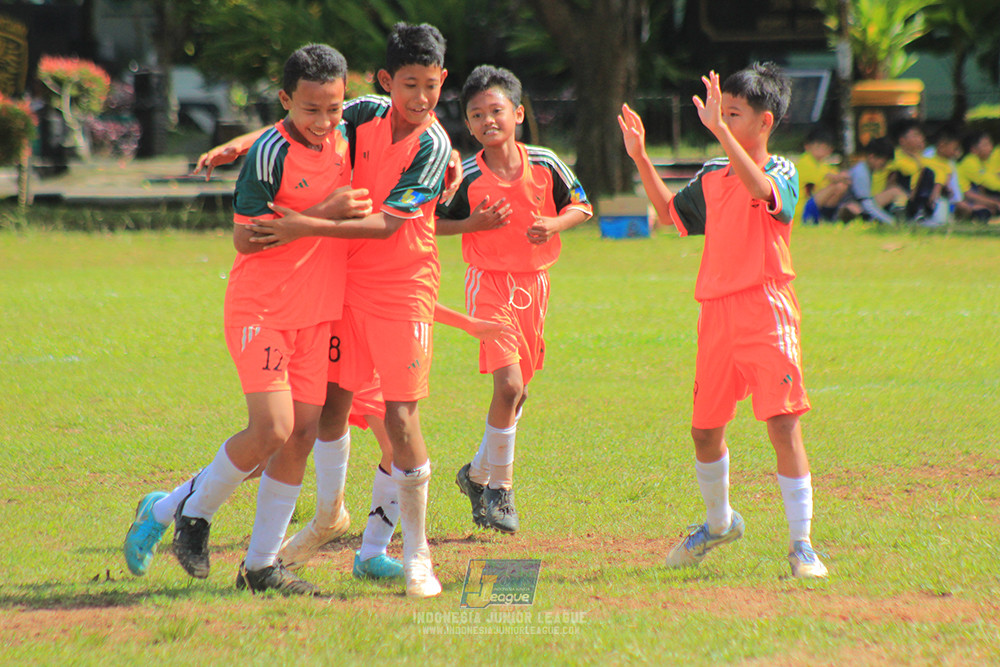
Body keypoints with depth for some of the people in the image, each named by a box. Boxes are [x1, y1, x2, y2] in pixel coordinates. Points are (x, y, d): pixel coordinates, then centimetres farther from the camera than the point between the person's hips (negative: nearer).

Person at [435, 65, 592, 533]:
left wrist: (555, 224, -13)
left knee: (516, 391, 12)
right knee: (508, 385, -17)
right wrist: (475, 224, -17)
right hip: (489, 283, -4)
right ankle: (499, 487, -3)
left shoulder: (545, 164, -3)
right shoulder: (467, 176, -9)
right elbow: (435, 222, 1)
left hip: (533, 282, 4)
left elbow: (582, 206, 7)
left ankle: (478, 474, 31)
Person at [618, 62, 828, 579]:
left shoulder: (783, 172, -7)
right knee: (704, 428, 14)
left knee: (783, 424, -12)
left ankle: (801, 543, -7)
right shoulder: (712, 175, 13)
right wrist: (641, 159, 17)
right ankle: (719, 521, 38)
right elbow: (673, 212, 27)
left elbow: (760, 189, -30)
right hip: (717, 313, 7)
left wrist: (720, 128, -36)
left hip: (766, 312, -7)